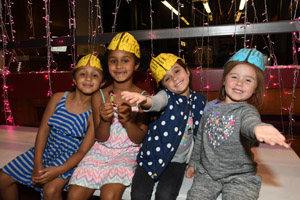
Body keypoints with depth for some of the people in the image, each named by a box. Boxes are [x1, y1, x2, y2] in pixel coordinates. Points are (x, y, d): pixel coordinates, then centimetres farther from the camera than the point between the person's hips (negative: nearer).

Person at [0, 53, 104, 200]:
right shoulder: (58, 98, -5)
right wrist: (37, 164, -12)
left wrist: (58, 171, -26)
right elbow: (43, 130, -5)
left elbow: (83, 151, -14)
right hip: (45, 149, 5)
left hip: (69, 158, -4)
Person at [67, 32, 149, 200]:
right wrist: (105, 121, -24)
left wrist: (128, 120, -26)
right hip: (101, 151, 3)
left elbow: (139, 139, -6)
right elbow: (101, 138, -2)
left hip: (128, 153, -2)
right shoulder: (99, 96, -2)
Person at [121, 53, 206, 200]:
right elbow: (157, 102, -35)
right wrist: (144, 100, -59)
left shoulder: (199, 100, 1)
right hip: (152, 155, -1)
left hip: (177, 161, 2)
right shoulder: (167, 96, -10)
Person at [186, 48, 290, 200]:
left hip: (239, 176, -2)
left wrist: (257, 127, -61)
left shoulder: (247, 110, -10)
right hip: (207, 171, 3)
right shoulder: (211, 106, 4)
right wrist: (194, 162, 21)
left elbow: (249, 122, -37)